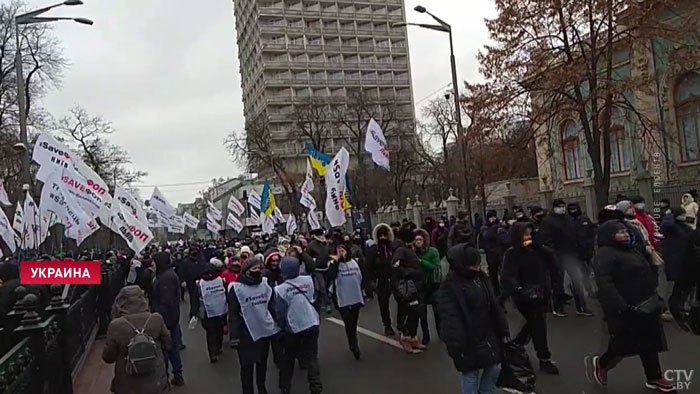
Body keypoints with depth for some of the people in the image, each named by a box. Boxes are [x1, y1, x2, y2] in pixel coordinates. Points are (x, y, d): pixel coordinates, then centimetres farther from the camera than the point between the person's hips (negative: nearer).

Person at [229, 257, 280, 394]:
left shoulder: (265, 283, 1)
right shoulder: (236, 288, -13)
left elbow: (272, 304, 9)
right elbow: (233, 313, -12)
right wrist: (234, 335, -15)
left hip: (265, 330, 5)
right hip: (246, 333, -5)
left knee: (262, 362, 19)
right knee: (247, 365, 5)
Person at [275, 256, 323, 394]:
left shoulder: (280, 289, -16)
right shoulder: (308, 280, -7)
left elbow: (280, 313, -7)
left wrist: (281, 327, 9)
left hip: (293, 329, -2)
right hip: (312, 324, 2)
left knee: (288, 358, 19)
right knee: (311, 358, 11)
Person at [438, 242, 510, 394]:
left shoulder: (481, 279, 5)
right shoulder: (449, 287, -20)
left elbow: (494, 306, 12)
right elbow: (450, 319, -23)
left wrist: (502, 328, 12)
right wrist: (456, 346, -24)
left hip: (488, 336, 7)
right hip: (468, 341, -7)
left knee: (494, 367, 17)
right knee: (471, 375, 5)